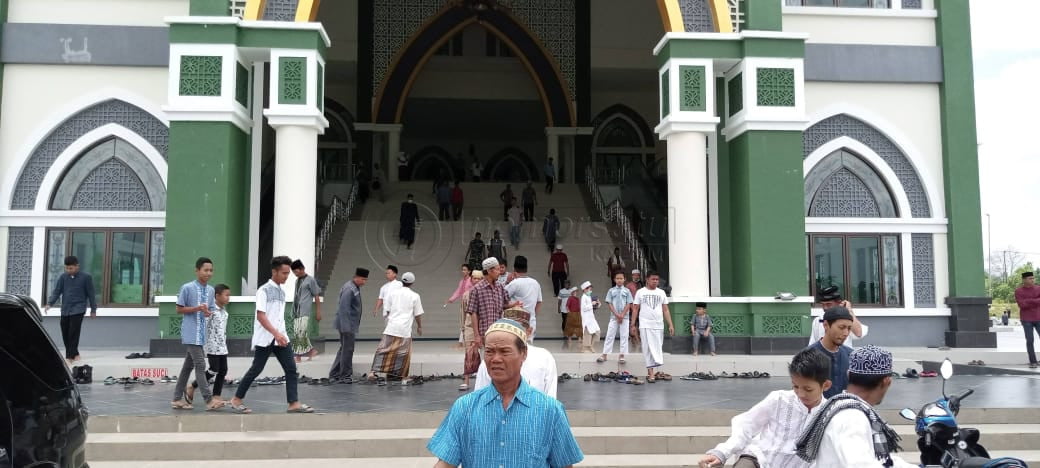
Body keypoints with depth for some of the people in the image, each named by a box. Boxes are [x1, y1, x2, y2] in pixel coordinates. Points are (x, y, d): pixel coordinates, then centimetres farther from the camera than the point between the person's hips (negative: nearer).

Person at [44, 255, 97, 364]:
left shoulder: (86, 277, -3)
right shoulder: (63, 277, 5)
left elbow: (91, 294, 1)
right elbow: (56, 291, 2)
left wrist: (93, 309, 3)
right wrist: (49, 303, -12)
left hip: (78, 309, -4)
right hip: (65, 310, 4)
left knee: (73, 333, -11)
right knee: (65, 334, 7)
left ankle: (69, 357, -9)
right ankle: (75, 354, 21)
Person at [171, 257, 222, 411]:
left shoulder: (211, 290, 10)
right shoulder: (187, 288, -9)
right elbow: (179, 309, -5)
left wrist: (209, 312, -8)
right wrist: (197, 308, -18)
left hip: (202, 334, 7)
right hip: (190, 334, -7)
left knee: (188, 366, 12)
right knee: (200, 365, -10)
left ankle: (177, 398, 19)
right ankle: (209, 400, -11)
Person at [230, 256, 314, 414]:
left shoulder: (282, 292, 13)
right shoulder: (264, 290, -9)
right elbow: (261, 316, -17)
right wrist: (276, 333, -25)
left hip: (281, 338, 7)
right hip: (265, 339, -7)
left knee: (291, 369, -2)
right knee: (256, 369, 1)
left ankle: (293, 403, -1)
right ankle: (237, 399, 16)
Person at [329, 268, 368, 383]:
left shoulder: (356, 288, 12)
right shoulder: (349, 289, -18)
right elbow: (344, 308, -23)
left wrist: (355, 326, 20)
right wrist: (346, 328, -26)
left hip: (350, 325, 10)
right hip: (347, 324, -10)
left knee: (344, 349, 15)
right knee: (348, 349, -3)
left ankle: (334, 375, 23)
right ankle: (346, 376, 5)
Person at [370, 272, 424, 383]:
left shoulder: (393, 293, 6)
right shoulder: (415, 296, 0)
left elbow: (387, 311, 9)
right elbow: (418, 314, 4)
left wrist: (386, 317, 29)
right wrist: (419, 327, 19)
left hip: (391, 327, 2)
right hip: (405, 329, -2)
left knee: (382, 350, 6)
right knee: (404, 353, 6)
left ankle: (374, 371, -4)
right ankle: (403, 378, 10)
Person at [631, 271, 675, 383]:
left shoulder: (661, 293, 9)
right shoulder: (640, 292, 2)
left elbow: (665, 310, 9)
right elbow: (635, 309, 4)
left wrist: (670, 325, 1)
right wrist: (633, 325, -1)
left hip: (659, 325, 3)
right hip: (645, 325, -3)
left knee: (658, 349, 4)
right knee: (648, 349, -7)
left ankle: (650, 371, 13)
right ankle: (651, 373, -9)